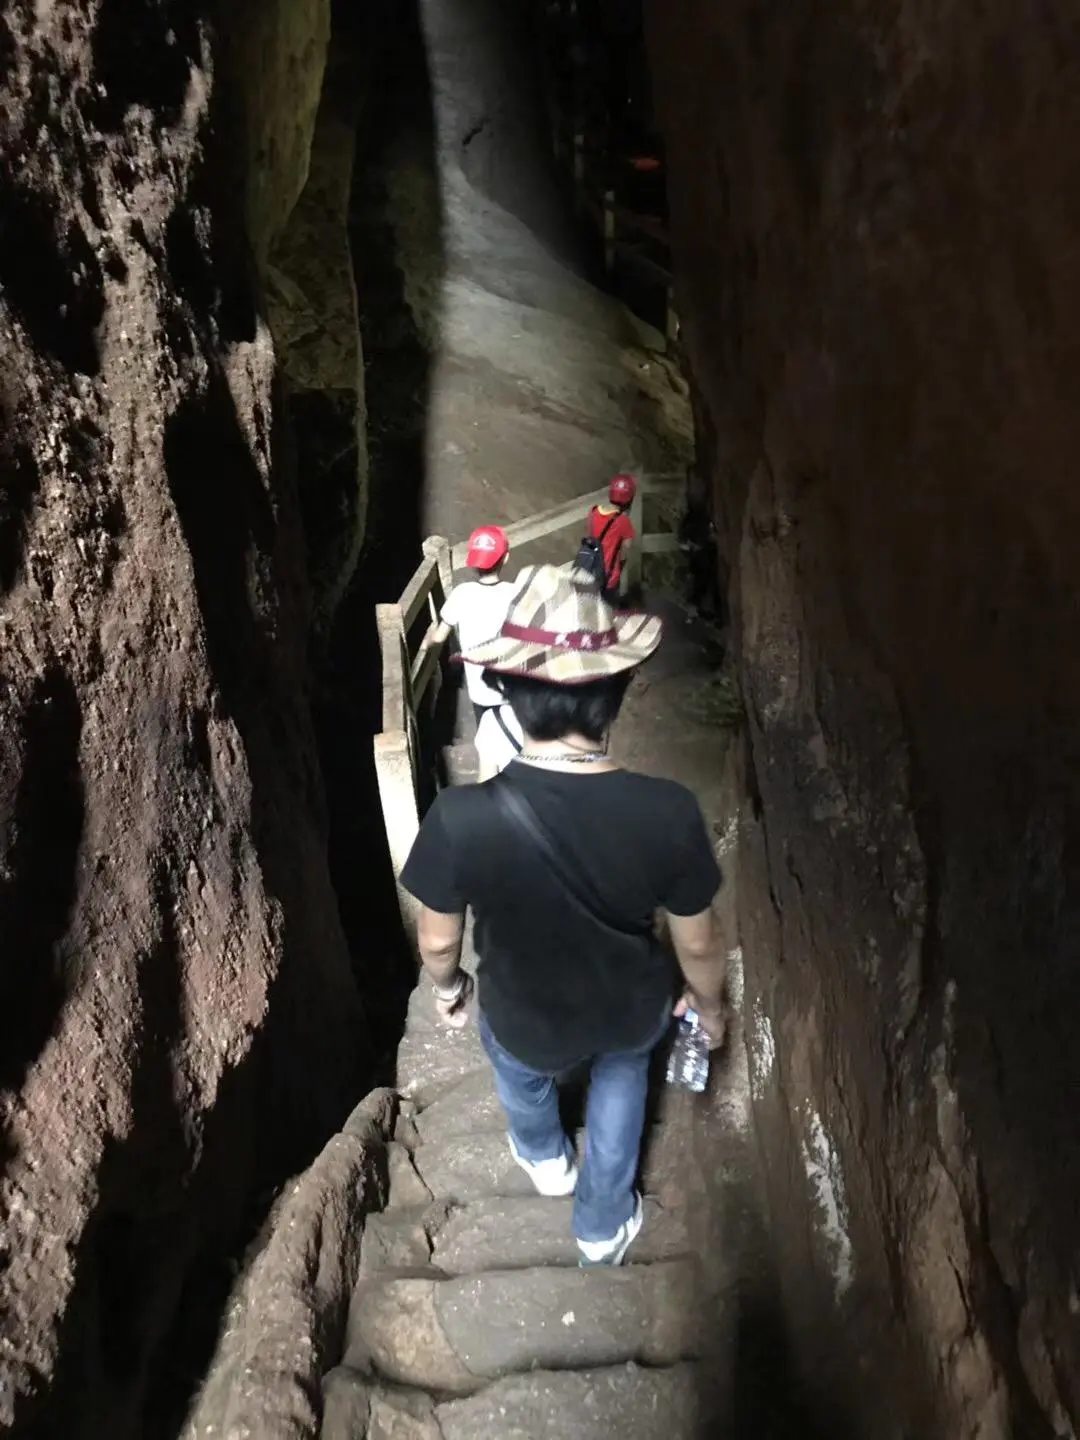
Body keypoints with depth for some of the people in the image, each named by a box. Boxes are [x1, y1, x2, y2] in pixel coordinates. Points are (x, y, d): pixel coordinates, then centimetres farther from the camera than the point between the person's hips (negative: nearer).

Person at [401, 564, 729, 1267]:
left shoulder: (461, 818, -34)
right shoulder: (668, 811, -31)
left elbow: (439, 943, -15)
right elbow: (698, 944, -15)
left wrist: (448, 987, 8)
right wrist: (710, 1005, 8)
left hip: (528, 1024, 0)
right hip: (634, 1014, 1)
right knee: (621, 1065, 38)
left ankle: (546, 1158, 69)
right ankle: (605, 1224, 54)